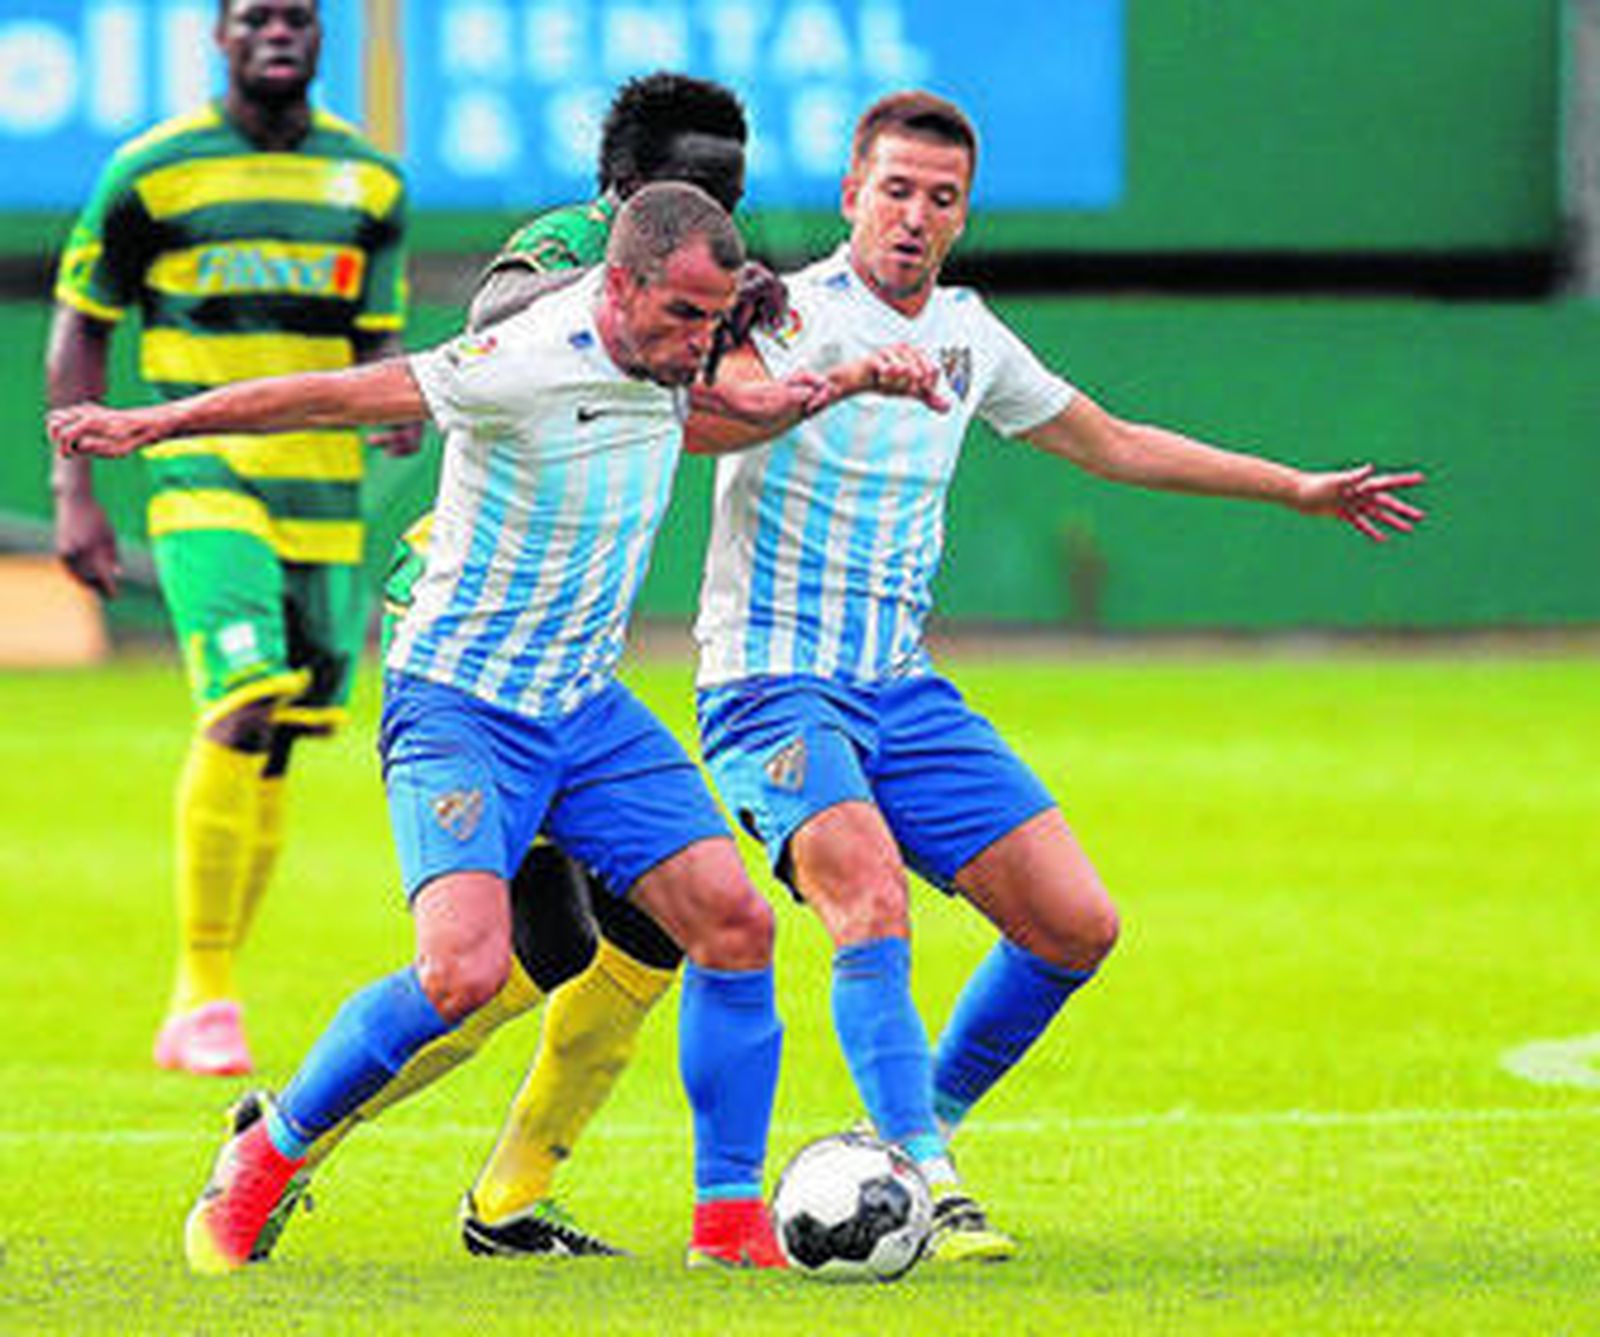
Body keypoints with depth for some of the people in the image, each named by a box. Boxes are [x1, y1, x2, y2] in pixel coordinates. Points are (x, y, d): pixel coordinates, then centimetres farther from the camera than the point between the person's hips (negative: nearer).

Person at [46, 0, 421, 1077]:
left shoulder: (370, 182, 10)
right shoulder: (152, 172, -1)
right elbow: (81, 327, 5)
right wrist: (75, 492, -1)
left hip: (326, 500, 4)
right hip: (207, 481, -4)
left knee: (275, 747, 5)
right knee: (240, 711, -22)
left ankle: (196, 1019, 16)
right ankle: (204, 996, -14)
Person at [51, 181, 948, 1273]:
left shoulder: (656, 355, 2)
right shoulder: (527, 365, -22)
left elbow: (734, 409, 27)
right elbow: (334, 397, -16)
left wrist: (847, 383, 13)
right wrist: (147, 427, -12)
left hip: (588, 711, 7)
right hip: (460, 708, -7)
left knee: (735, 921, -7)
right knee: (465, 972, -25)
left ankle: (730, 1220, 3)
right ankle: (265, 1157, -2)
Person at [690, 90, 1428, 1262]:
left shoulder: (966, 334, 11)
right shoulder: (792, 318, -10)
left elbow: (1110, 445, 26)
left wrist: (1301, 491, 31)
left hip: (902, 689, 7)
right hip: (775, 683, -7)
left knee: (1075, 924, 0)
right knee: (871, 898, -30)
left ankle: (912, 1132, 16)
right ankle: (925, 1184, -31)